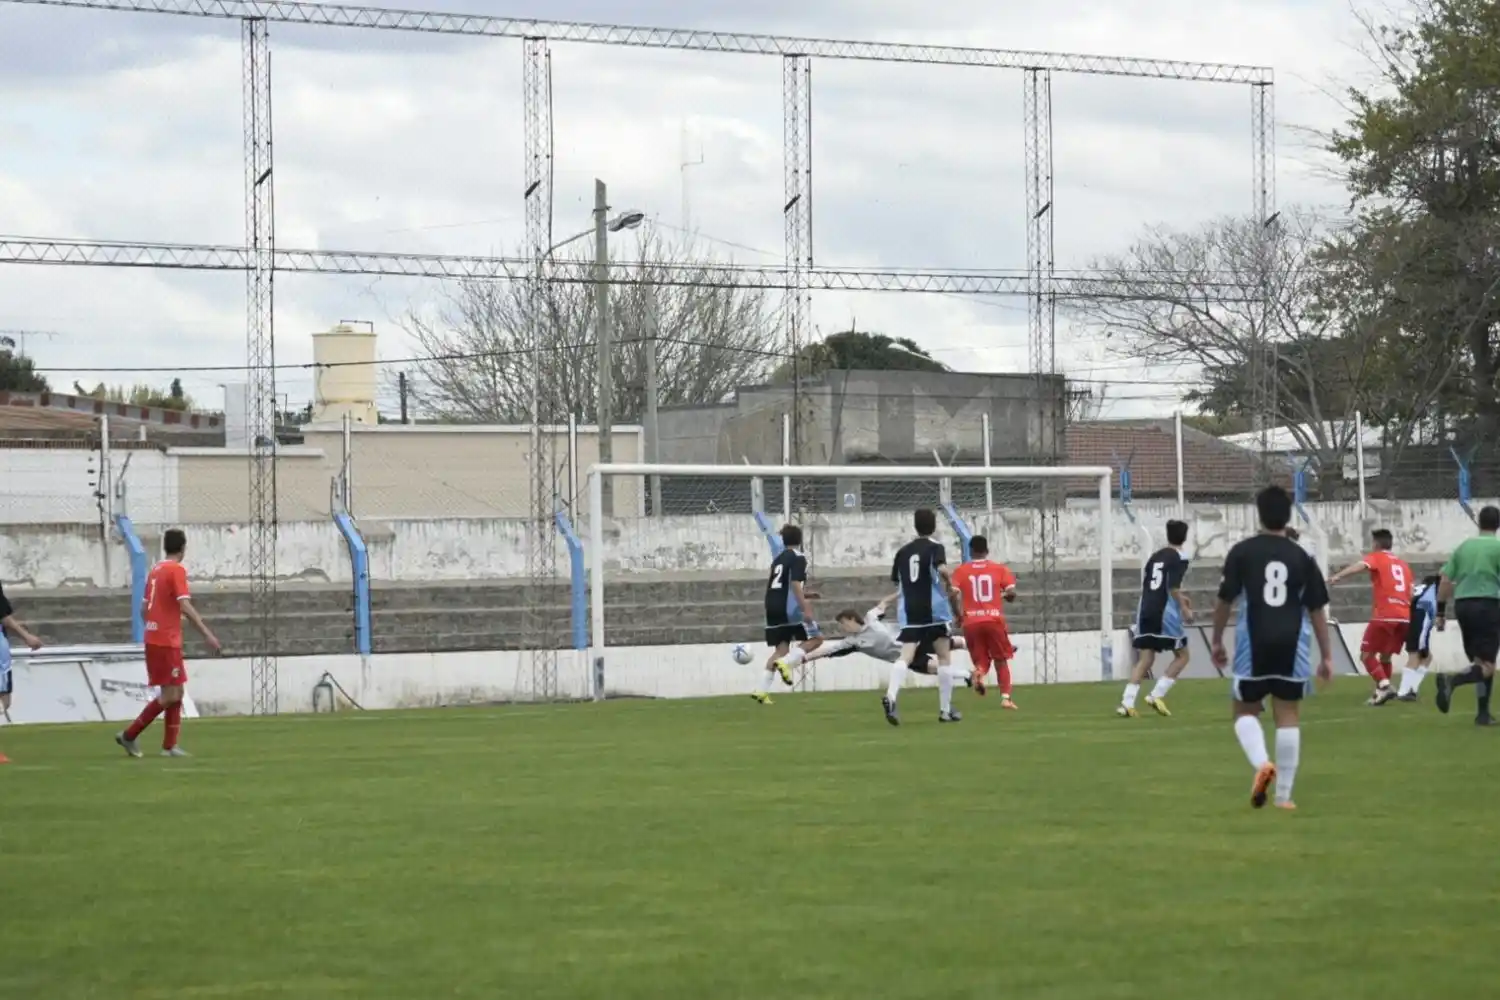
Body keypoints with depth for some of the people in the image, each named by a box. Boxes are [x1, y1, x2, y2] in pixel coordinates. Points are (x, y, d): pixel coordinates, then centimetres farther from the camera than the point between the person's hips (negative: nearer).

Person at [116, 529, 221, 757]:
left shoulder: (155, 570, 13)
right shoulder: (177, 570, -11)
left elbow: (143, 609, 18)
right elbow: (185, 607, -21)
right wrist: (207, 634, -21)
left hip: (153, 639, 9)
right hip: (167, 642, -9)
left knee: (176, 691, 12)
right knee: (170, 695, -5)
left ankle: (169, 746, 10)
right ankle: (129, 736, -4)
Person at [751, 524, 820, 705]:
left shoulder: (778, 558, 20)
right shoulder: (798, 558, -6)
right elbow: (795, 584, -18)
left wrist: (804, 595, 32)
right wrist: (806, 608, -23)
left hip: (772, 607, 8)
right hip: (788, 607, -8)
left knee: (781, 649, 9)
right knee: (815, 639, 3)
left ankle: (762, 690, -3)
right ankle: (786, 663, -19)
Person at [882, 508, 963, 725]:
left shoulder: (903, 551, 13)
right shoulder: (935, 547, -1)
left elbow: (897, 582, 16)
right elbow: (942, 569, -21)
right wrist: (949, 586, -2)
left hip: (909, 612, 3)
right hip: (933, 610, -3)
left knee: (906, 657, -9)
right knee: (944, 657, 12)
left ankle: (891, 696, -36)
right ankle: (946, 710, 12)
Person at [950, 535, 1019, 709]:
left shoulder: (961, 571, 6)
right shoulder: (1000, 569, 5)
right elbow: (1011, 593, -4)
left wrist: (959, 614, 8)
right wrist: (1005, 596, 19)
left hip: (971, 622, 1)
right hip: (995, 620, -1)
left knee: (981, 661, 13)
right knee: (1001, 661, 13)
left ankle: (979, 673, -22)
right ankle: (1005, 697, 1)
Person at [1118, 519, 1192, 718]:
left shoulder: (1155, 556, 17)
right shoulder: (1179, 558, -5)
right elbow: (1173, 587, -16)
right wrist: (1184, 608, -9)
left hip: (1146, 610, 6)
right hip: (1165, 612, -6)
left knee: (1145, 659, 7)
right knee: (1182, 655, 9)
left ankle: (1127, 703, -7)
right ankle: (1157, 695, -3)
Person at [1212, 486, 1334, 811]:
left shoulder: (1242, 552, 0)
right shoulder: (1302, 557, 5)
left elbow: (1225, 600, -1)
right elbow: (1317, 609, 6)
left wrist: (1217, 641, 11)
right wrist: (1326, 655, 12)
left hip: (1254, 645, -1)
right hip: (1291, 646, 1)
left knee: (1246, 711, 14)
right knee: (1289, 717, 6)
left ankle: (1262, 763, -15)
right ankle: (1284, 795, 5)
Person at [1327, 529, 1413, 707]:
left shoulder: (1376, 558, 5)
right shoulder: (1403, 564, 22)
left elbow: (1360, 566, -17)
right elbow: (1410, 594, 21)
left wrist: (1337, 577, -32)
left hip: (1385, 616, -6)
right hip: (1405, 617, 6)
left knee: (1367, 654, -1)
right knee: (1385, 656, 20)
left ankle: (1384, 686, -18)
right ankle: (1382, 691, 17)